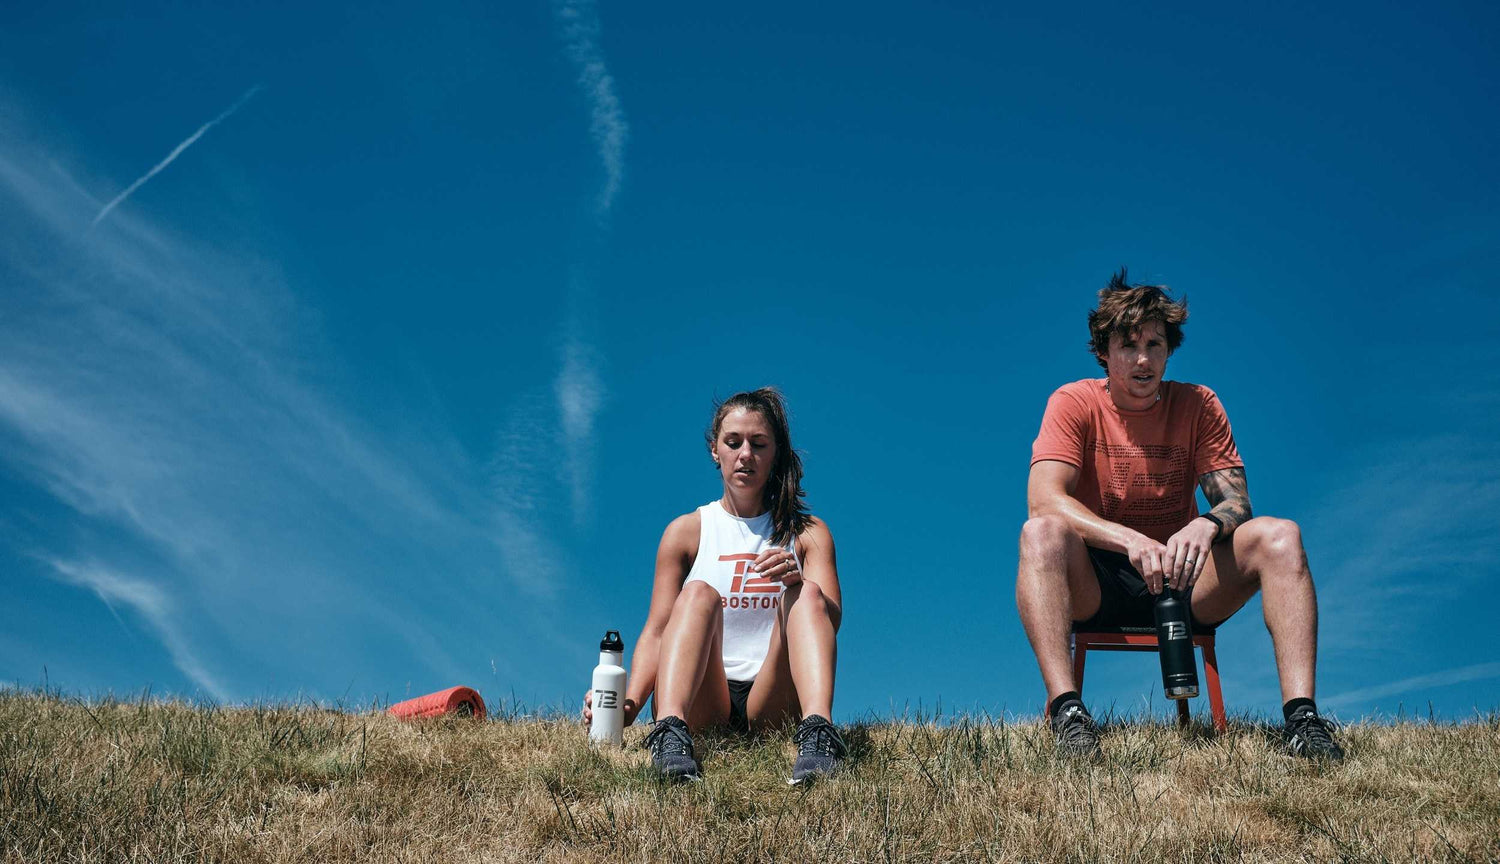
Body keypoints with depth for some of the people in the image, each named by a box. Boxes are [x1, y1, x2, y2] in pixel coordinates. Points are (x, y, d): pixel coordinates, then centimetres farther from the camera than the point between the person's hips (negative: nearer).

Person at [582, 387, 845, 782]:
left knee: (806, 595, -22)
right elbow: (657, 630, 4)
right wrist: (629, 703, -16)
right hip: (704, 703, 0)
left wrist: (797, 580, -26)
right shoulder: (687, 531, 12)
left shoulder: (808, 533, 13)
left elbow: (830, 619, -3)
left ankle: (817, 733, -46)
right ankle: (670, 733, -49)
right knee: (699, 593, -25)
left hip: (769, 703, 0)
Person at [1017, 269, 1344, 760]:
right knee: (1041, 532, -33)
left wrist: (1206, 526, -30)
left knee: (1279, 535, -21)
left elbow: (1237, 501, -3)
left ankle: (1300, 714, -32)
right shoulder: (1075, 403, -4)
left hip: (1181, 579, 3)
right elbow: (1045, 500, -19)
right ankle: (1066, 710, -43)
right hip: (1095, 587, -2)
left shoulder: (1198, 405, 4)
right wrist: (1129, 540, -35)